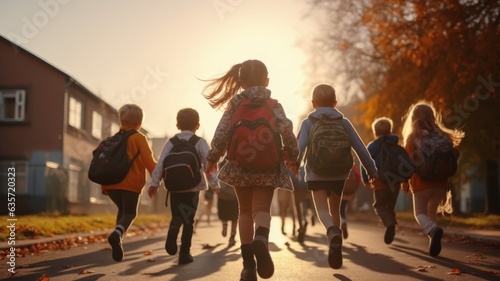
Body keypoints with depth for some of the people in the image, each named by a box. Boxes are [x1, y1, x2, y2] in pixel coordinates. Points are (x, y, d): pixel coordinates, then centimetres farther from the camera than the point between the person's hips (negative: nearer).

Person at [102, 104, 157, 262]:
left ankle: (118, 240, 13)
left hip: (111, 183, 5)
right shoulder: (139, 138, -1)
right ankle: (117, 234, -23)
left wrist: (103, 184, 20)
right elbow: (149, 161, -8)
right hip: (131, 183, -5)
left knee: (122, 210, 25)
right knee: (130, 213, 6)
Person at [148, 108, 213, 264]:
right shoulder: (200, 142, 1)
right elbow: (208, 163, -8)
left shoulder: (171, 142, 7)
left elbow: (161, 163, -1)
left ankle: (173, 230, -17)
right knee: (188, 220, 7)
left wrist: (154, 183, -1)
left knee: (176, 216, 16)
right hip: (193, 187, -2)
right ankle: (184, 253, 5)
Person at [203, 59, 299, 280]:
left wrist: (213, 158, 7)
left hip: (240, 165, 1)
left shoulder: (234, 103, 5)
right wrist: (291, 154, 1)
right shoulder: (273, 104, 3)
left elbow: (222, 133, -4)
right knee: (261, 209, -2)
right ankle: (261, 238, -38)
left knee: (245, 212, 12)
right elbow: (286, 128, -12)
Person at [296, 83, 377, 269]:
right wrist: (372, 170, 9)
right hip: (339, 174, 3)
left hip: (316, 174, -3)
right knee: (335, 209, 18)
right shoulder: (343, 122, 7)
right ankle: (334, 247, 20)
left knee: (322, 208, -10)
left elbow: (299, 147, -12)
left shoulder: (308, 123, 3)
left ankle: (333, 232, -41)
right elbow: (360, 147, 4)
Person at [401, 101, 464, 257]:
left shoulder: (412, 137, -3)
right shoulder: (442, 135, 4)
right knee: (432, 212, 20)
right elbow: (455, 154, 4)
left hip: (421, 182, -3)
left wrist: (404, 181, 2)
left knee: (420, 213, 9)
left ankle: (433, 230, -22)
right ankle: (433, 240, 8)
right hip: (440, 182, 3)